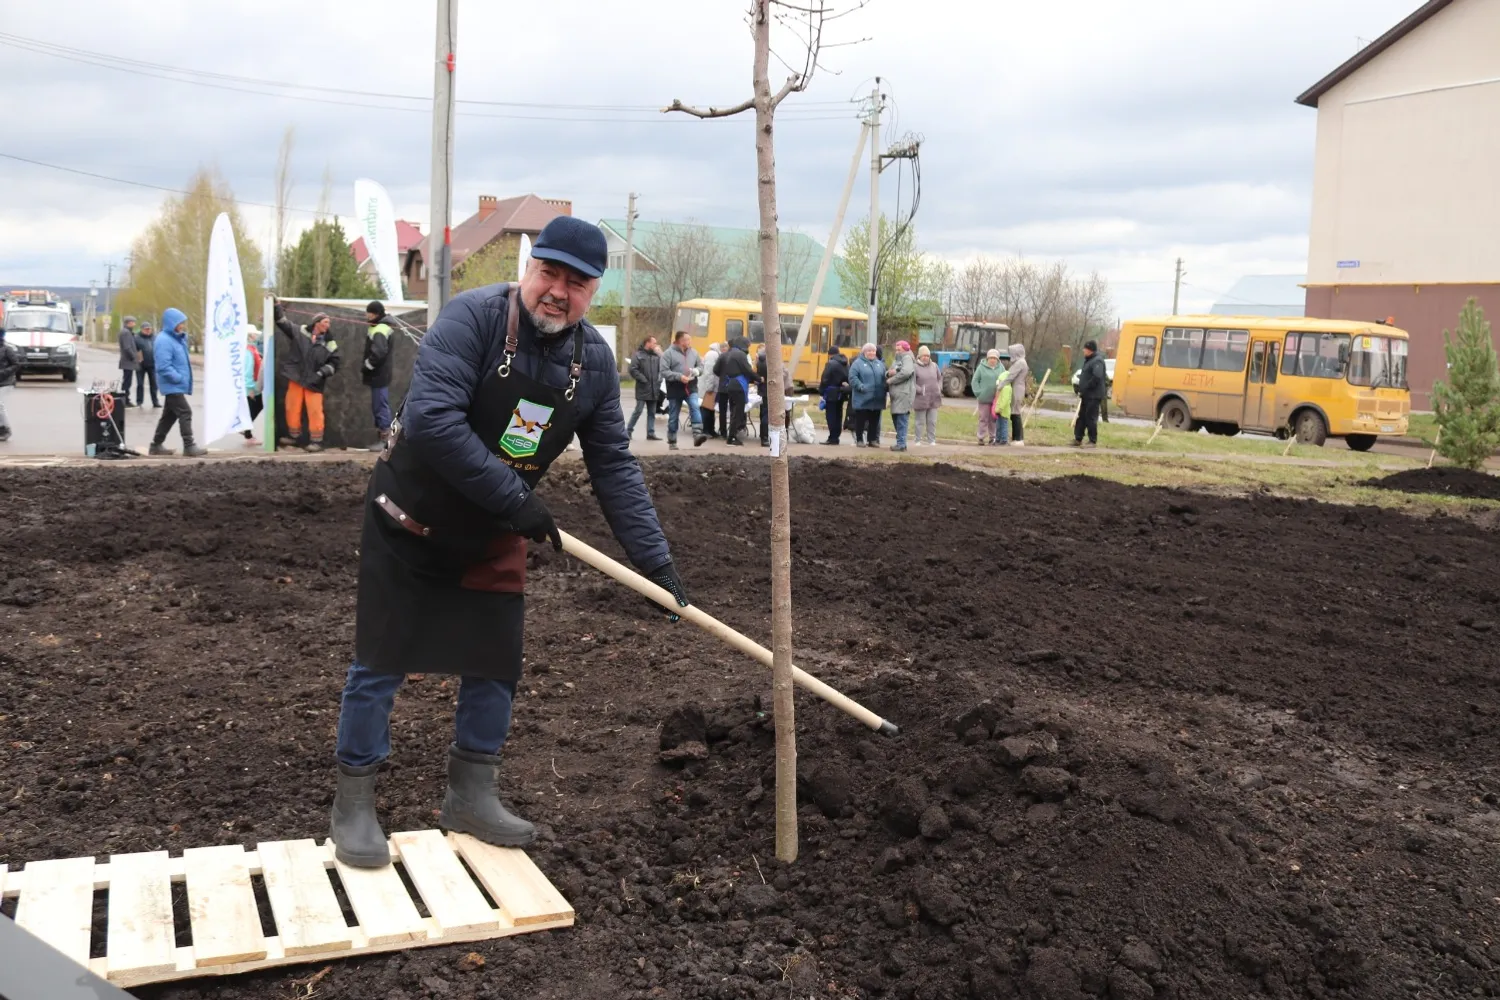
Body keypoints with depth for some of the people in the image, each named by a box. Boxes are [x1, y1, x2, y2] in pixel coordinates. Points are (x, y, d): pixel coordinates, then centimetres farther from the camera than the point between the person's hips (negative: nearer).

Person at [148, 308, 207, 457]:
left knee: (170, 415, 14)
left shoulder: (178, 338, 13)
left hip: (176, 386, 10)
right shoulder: (164, 341, -17)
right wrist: (179, 378, -20)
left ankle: (156, 445, 22)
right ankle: (189, 447, -12)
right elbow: (163, 367, -23)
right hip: (173, 386, -10)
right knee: (185, 413, -12)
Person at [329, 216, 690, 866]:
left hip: (493, 536, 5)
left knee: (495, 664, 8)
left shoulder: (594, 361, -5)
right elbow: (430, 419, -34)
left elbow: (614, 466, -1)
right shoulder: (474, 317, -23)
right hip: (409, 521, -5)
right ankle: (353, 807, 17)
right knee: (383, 660, 1)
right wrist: (515, 499, -31)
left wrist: (656, 562, -6)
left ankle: (471, 799, 25)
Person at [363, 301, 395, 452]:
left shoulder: (379, 330, -17)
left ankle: (386, 440, -4)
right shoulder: (381, 328, 15)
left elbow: (378, 353, -29)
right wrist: (367, 368, 12)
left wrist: (365, 367, -18)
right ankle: (384, 438, 20)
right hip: (379, 375, 11)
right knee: (380, 406, 15)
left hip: (378, 376, -11)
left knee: (380, 406, -7)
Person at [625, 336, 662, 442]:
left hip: (653, 390, 6)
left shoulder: (656, 356, 11)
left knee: (652, 412, 8)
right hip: (642, 389, -6)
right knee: (638, 410, -5)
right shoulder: (639, 355, -6)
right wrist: (643, 380, -15)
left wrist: (659, 381, -1)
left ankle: (651, 433, 12)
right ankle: (628, 430, 6)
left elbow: (661, 369, 13)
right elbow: (633, 370, -13)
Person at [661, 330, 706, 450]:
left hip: (691, 388, 3)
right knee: (673, 417, 7)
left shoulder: (693, 352, 8)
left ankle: (697, 435, -28)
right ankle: (672, 442, 18)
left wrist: (696, 371, -8)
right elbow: (664, 371, -13)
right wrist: (679, 376, -23)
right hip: (675, 390, -3)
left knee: (695, 408, -20)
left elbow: (701, 366, 17)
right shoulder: (669, 353, -6)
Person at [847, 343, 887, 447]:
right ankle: (859, 440, 10)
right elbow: (852, 377, -11)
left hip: (877, 399, 5)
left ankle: (872, 440, 19)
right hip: (862, 398, -5)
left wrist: (884, 389, -2)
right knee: (861, 420, 1)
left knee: (874, 420, 9)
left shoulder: (880, 364, 15)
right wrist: (861, 387, -21)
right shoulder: (858, 363, -2)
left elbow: (884, 378, 13)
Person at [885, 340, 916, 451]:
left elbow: (906, 372, -23)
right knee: (895, 417, 13)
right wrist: (889, 373, -6)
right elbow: (886, 375, 19)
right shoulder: (896, 360, 24)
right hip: (896, 394, 9)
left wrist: (891, 380, -13)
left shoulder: (907, 358, -4)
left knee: (902, 419, -10)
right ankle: (900, 442, 20)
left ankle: (901, 444, -11)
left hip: (904, 393, -9)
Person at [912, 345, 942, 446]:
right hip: (921, 399, -5)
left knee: (932, 422, 8)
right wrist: (921, 390, -18)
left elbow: (940, 378, 22)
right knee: (920, 422, 2)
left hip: (934, 399, 5)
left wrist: (939, 388, 8)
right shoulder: (915, 367, -8)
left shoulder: (934, 366, 10)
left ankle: (931, 440, 15)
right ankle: (918, 440, 11)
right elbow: (912, 383, -12)